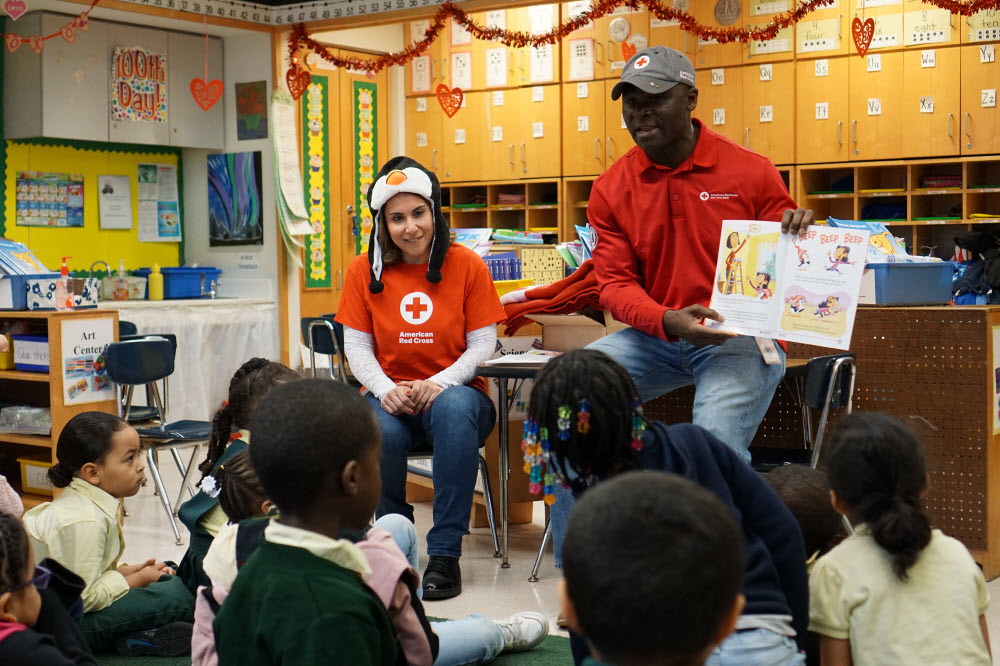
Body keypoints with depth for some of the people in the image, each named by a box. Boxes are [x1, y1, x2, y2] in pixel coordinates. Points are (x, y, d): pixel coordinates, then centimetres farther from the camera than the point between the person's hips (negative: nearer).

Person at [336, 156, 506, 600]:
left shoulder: (466, 265, -1)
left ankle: (445, 553, -30)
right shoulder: (365, 270, 3)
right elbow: (357, 345, 4)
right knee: (380, 433, -35)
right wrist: (385, 389, -16)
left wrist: (440, 383, -19)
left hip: (455, 393, -1)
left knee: (455, 407, -38)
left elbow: (482, 344, -2)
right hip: (391, 398, 1)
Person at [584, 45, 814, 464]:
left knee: (715, 444, -28)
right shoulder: (609, 190, 5)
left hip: (741, 337, -3)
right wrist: (669, 321, -19)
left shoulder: (751, 171, 0)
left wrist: (799, 235, -17)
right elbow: (616, 284, 1)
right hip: (655, 336, 3)